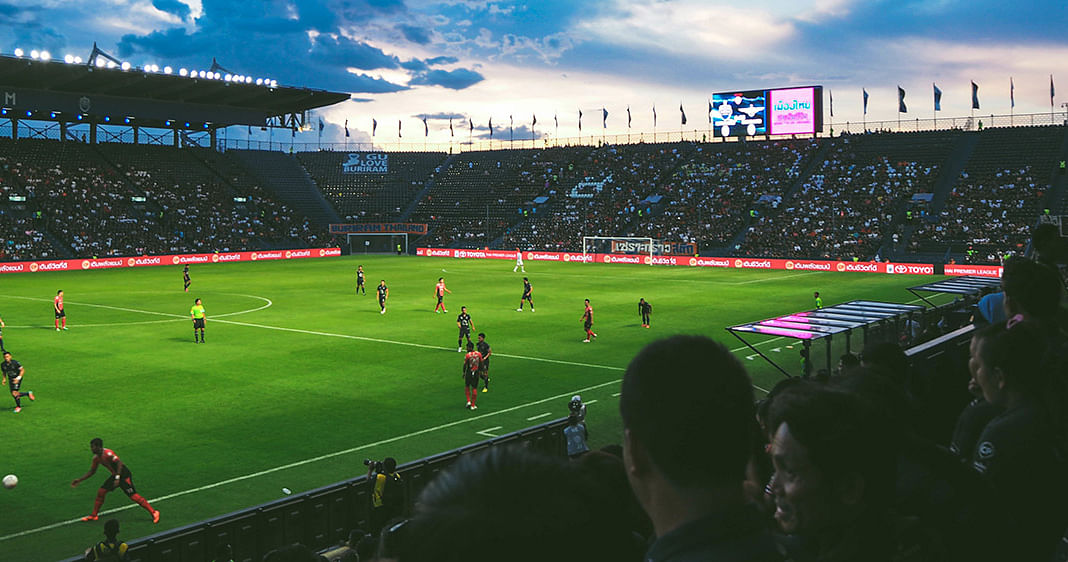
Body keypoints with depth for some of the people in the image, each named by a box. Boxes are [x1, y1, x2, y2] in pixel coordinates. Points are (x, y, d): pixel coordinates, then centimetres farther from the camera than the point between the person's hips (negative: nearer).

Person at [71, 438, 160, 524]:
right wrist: (79, 480, 12)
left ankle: (154, 513, -10)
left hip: (124, 474, -8)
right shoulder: (96, 457, 5)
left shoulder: (108, 453, -22)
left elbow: (119, 463, -28)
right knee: (101, 491, 3)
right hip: (115, 474, 9)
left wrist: (117, 478, -32)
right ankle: (93, 515, 17)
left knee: (133, 495, -13)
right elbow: (92, 471, 16)